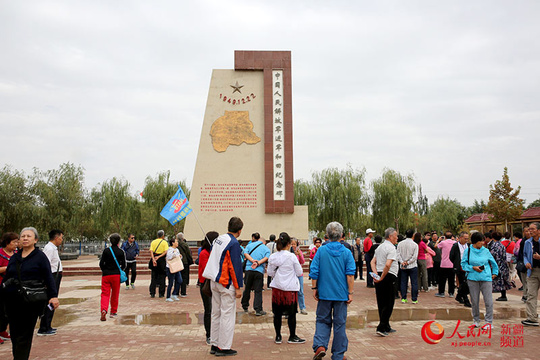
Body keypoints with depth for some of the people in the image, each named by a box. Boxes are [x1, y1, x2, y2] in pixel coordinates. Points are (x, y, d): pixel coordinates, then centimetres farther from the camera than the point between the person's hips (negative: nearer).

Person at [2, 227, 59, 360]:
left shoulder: (40, 256, 0)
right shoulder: (14, 258, 15)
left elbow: (48, 278, -5)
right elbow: (6, 278, 20)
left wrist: (53, 296, -15)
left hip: (31, 303, -5)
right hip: (12, 302, 5)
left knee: (24, 337, -2)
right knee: (15, 335, 7)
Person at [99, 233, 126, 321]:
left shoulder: (106, 251, -1)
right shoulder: (121, 252, -1)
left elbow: (101, 263, 1)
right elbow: (123, 265, 0)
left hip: (106, 275, 0)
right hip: (116, 275, 0)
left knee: (105, 293, -1)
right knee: (115, 294, 13)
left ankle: (104, 310, -23)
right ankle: (113, 312, 22)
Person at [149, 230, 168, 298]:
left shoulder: (153, 242, 7)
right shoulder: (164, 242, -1)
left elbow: (151, 251, -6)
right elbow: (166, 252, -14)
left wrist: (153, 259, -14)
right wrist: (159, 257, -14)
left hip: (154, 260, 3)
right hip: (162, 260, -3)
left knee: (153, 277, 9)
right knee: (161, 277, 5)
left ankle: (152, 293, 8)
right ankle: (161, 293, 6)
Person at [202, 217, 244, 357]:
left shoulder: (218, 240, 9)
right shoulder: (233, 243, -16)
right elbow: (235, 266, -17)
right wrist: (238, 287, -13)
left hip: (214, 282, 8)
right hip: (226, 283, -8)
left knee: (216, 314, 15)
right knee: (227, 315, -1)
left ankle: (214, 345, 22)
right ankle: (224, 348, 4)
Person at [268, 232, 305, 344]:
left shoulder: (272, 257, 1)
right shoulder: (292, 256, -11)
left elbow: (270, 273, 7)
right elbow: (299, 273, -4)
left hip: (276, 288, 4)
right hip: (290, 289, -4)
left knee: (277, 314, 11)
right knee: (292, 314, 8)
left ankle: (278, 337, 17)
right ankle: (292, 337, 17)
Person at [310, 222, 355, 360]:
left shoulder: (321, 250, -3)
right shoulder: (346, 252, -3)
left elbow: (314, 272, -3)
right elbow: (350, 274, -7)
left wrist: (314, 289, 6)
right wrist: (350, 293, -1)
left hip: (324, 293, 0)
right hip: (341, 294, 0)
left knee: (322, 320, 13)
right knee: (339, 323, 9)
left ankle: (320, 346, -6)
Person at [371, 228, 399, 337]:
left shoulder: (379, 247, 16)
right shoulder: (391, 248, -12)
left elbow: (373, 262, 12)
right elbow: (388, 264, -24)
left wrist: (376, 274, 0)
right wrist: (382, 277, -16)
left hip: (379, 278, 9)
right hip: (388, 278, -9)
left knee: (381, 303, 13)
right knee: (388, 304, -2)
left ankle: (386, 327, 23)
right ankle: (381, 328, -5)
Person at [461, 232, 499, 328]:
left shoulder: (486, 251, 7)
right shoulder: (468, 251, 2)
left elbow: (493, 263, 20)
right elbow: (463, 264, 2)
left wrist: (494, 273, 18)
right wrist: (473, 268, -11)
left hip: (486, 278, 1)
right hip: (473, 279, -1)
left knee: (488, 301, -5)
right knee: (474, 301, 6)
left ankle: (489, 321, 6)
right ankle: (476, 320, 20)